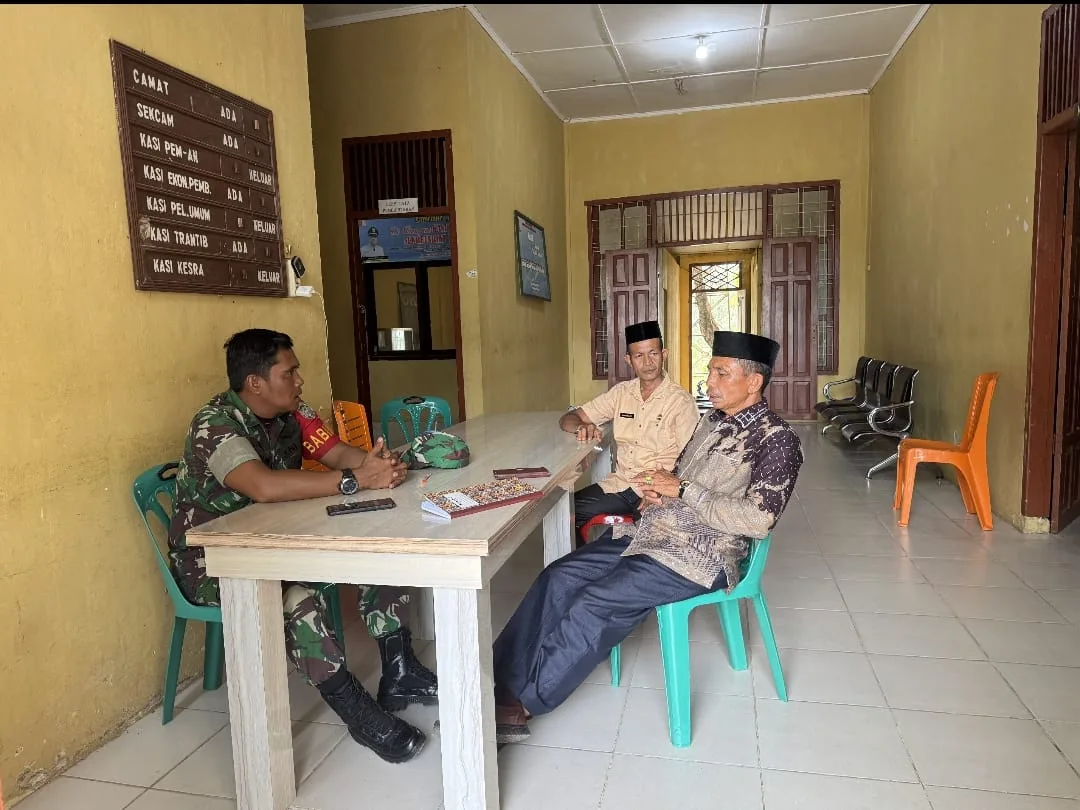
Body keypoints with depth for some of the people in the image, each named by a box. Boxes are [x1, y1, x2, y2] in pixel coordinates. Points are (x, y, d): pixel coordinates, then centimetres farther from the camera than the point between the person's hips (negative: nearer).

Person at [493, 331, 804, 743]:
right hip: (649, 530, 8)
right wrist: (659, 489, -1)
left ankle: (523, 704, -6)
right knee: (558, 578, -8)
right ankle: (504, 687, -5)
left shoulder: (776, 439, -10)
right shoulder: (712, 421, 15)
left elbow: (757, 520, -21)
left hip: (699, 555, -8)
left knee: (594, 605, -21)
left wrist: (682, 490, -17)